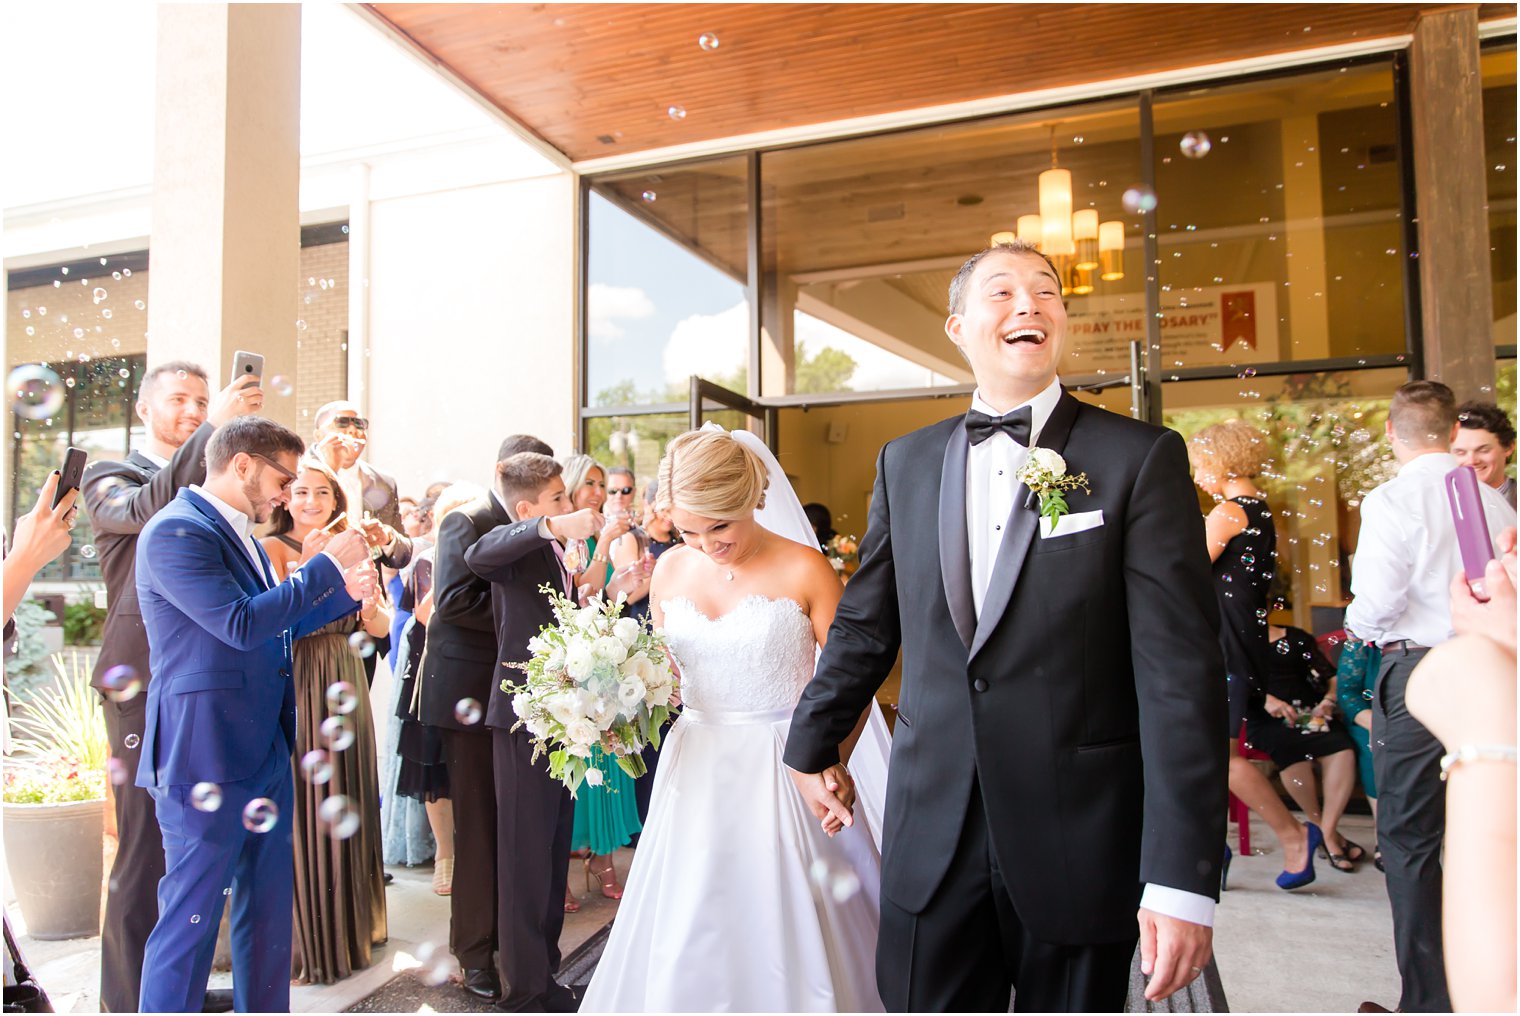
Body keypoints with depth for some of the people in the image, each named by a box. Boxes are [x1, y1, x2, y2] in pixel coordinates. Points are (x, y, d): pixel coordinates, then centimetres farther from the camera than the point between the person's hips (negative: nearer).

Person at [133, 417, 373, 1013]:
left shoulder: (238, 531, 15)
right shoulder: (176, 531, -15)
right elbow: (241, 624, -23)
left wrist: (345, 593, 10)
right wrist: (327, 565, -17)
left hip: (264, 751, 10)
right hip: (206, 756, -9)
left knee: (268, 905, 17)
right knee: (191, 916, 1)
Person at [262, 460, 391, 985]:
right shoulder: (272, 548, -4)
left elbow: (381, 628, 4)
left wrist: (371, 609, -17)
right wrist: (306, 566, -30)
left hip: (345, 689, 5)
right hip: (293, 688, -5)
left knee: (345, 800, 12)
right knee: (300, 806, 1)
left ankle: (350, 926, 28)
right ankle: (305, 939, 16)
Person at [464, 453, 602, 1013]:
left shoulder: (556, 553, 17)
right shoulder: (517, 546, -11)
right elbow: (477, 556, -36)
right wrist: (553, 525, -46)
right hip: (524, 714, -9)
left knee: (554, 850, 16)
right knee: (526, 854, -1)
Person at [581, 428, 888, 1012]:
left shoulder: (802, 568, -9)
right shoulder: (671, 570, 5)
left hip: (781, 772, -4)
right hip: (694, 772, 4)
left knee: (779, 936, 5)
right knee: (683, 945, 10)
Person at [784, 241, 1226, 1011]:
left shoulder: (1141, 458, -6)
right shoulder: (905, 462, 6)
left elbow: (1179, 669, -11)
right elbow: (865, 625, 14)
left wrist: (1183, 876, -15)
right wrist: (812, 744, 21)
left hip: (1078, 838, -2)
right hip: (931, 830, 3)